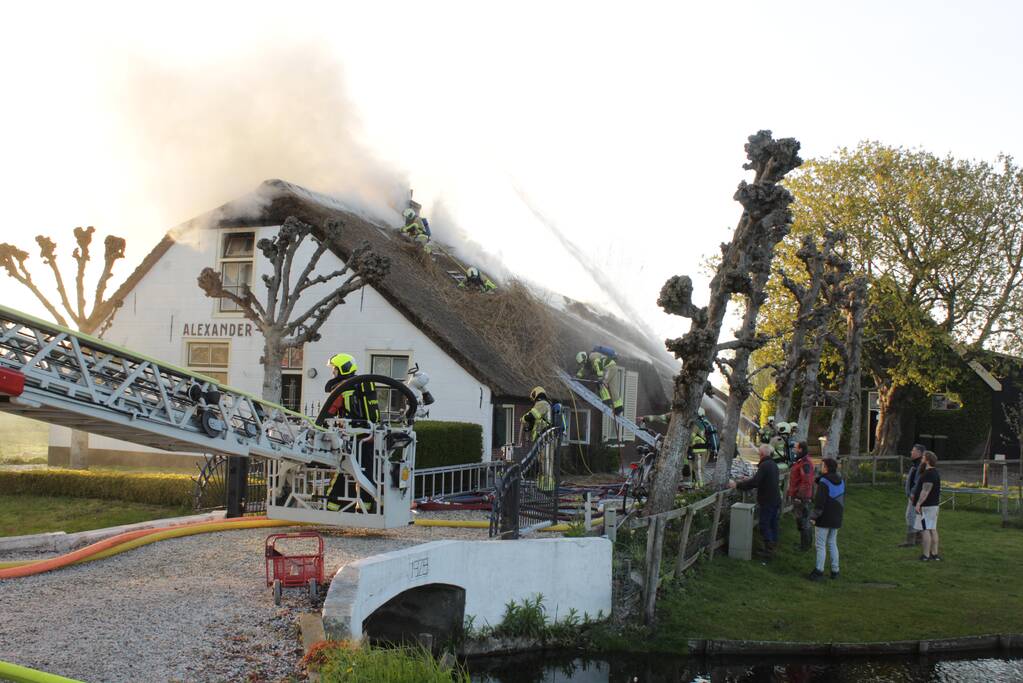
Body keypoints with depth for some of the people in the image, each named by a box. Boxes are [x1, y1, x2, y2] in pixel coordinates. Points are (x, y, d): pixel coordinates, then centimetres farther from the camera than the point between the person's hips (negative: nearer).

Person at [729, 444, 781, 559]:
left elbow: (754, 482, -27)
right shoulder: (773, 464, 11)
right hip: (776, 500, 9)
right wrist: (747, 481, 26)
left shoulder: (764, 465, -20)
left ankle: (768, 550, -2)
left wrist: (737, 485, -22)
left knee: (764, 526, -2)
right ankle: (773, 547, 23)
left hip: (767, 502, -9)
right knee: (773, 524, 15)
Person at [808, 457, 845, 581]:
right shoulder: (841, 481, 7)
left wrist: (814, 516, -12)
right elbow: (843, 500, 16)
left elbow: (819, 501, -19)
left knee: (821, 545, -2)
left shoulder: (824, 482, -17)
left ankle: (819, 570, -2)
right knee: (832, 543, 15)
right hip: (836, 519, 7)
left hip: (824, 519, -7)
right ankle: (835, 570, 16)